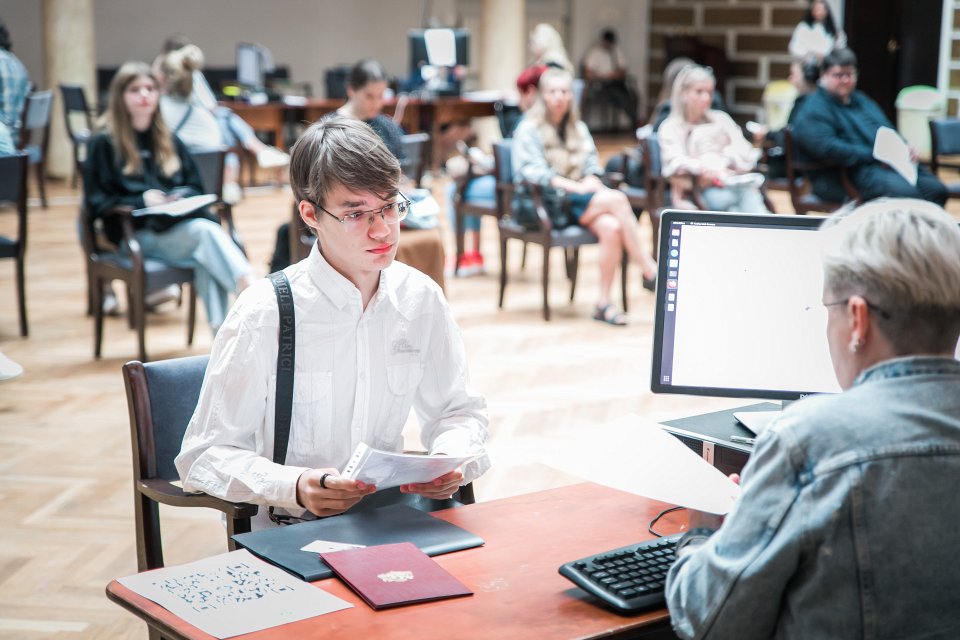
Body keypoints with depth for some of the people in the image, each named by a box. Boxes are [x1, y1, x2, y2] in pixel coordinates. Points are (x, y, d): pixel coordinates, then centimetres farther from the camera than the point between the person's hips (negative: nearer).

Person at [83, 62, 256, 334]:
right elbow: (96, 203, 1)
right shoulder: (104, 144, 6)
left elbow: (195, 186, 23)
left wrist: (183, 197, -2)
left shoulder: (169, 141, 23)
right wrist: (142, 200, -13)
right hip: (138, 233, -4)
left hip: (179, 224, 5)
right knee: (207, 231, -34)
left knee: (207, 259, -34)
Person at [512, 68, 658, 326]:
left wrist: (591, 181, -6)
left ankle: (604, 303, -25)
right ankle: (649, 271, -23)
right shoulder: (529, 129, 3)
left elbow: (591, 165, 20)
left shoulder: (579, 128, 22)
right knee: (617, 199, -27)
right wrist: (573, 186, -19)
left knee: (611, 227, -30)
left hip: (579, 198, 6)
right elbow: (530, 171, -10)